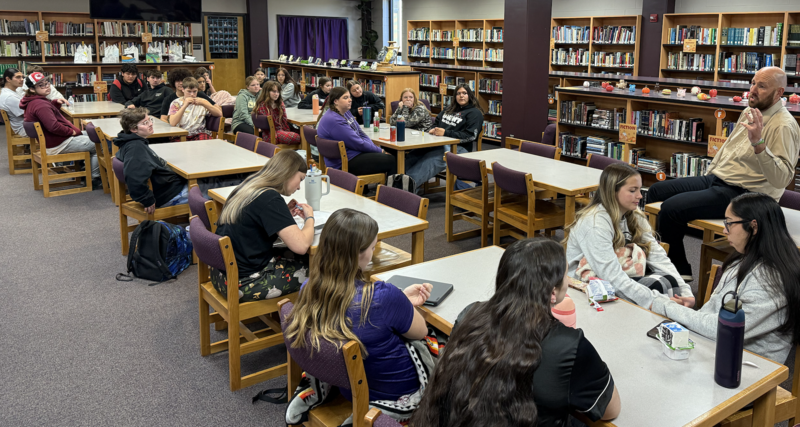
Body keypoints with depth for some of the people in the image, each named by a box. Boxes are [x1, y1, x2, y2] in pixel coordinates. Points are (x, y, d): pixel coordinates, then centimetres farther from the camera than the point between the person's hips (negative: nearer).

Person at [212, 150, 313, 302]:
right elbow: (301, 245, -26)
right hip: (242, 284, -9)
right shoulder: (270, 199, -21)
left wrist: (285, 213, 7)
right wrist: (310, 218, -7)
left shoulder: (249, 186, 6)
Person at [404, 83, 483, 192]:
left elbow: (470, 136, -8)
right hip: (438, 144, 7)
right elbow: (436, 122, 35)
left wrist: (445, 133, -15)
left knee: (431, 160, -37)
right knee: (412, 156, -24)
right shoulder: (449, 109, 28)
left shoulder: (475, 113, 4)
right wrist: (432, 130, 8)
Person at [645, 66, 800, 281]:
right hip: (715, 179, 10)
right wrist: (706, 179, 20)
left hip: (744, 195, -10)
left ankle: (680, 269, -4)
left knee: (672, 207, -25)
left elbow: (782, 179, -28)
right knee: (657, 190, 5)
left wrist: (758, 143, -38)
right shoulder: (748, 112, 12)